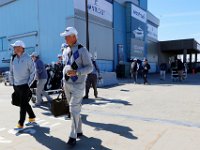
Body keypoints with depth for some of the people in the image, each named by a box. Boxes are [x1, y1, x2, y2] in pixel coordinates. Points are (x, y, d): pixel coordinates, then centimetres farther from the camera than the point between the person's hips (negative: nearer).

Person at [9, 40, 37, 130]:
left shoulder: (27, 58, -11)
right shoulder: (13, 59, 6)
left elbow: (33, 72, -10)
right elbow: (11, 72, 13)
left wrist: (29, 84, -12)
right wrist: (12, 83, 9)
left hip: (25, 85, -6)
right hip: (16, 85, 7)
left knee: (23, 105, -1)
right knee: (25, 103, 16)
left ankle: (20, 124, 7)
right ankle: (32, 119, 31)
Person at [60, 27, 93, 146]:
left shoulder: (82, 50, -10)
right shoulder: (66, 51, 11)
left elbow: (90, 67, -13)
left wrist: (76, 72, -27)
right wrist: (64, 81, 17)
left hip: (77, 85, -7)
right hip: (67, 84, 7)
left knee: (74, 110, -8)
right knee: (75, 109, 15)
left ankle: (73, 136, 4)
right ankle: (79, 131, 28)